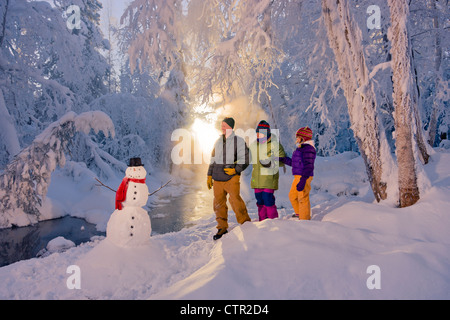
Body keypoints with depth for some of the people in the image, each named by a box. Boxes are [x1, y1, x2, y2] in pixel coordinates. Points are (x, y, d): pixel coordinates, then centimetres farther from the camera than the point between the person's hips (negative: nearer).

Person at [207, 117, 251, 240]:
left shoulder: (239, 141, 1)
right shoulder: (218, 142, 16)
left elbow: (244, 159, -2)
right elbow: (213, 160, 22)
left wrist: (235, 170, -15)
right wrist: (209, 175, 18)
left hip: (232, 178, -5)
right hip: (217, 179, 5)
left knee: (235, 200, -12)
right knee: (218, 202, 5)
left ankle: (246, 223, 7)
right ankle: (222, 228, 18)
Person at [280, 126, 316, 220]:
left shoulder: (308, 148, -14)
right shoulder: (302, 148, 17)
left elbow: (309, 166, -20)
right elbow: (295, 163, 22)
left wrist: (302, 181, -25)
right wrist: (283, 160, 19)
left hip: (304, 177, -11)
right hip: (298, 176, 11)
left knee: (303, 198, -4)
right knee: (292, 196, 19)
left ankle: (304, 220, 6)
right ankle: (299, 214, 32)